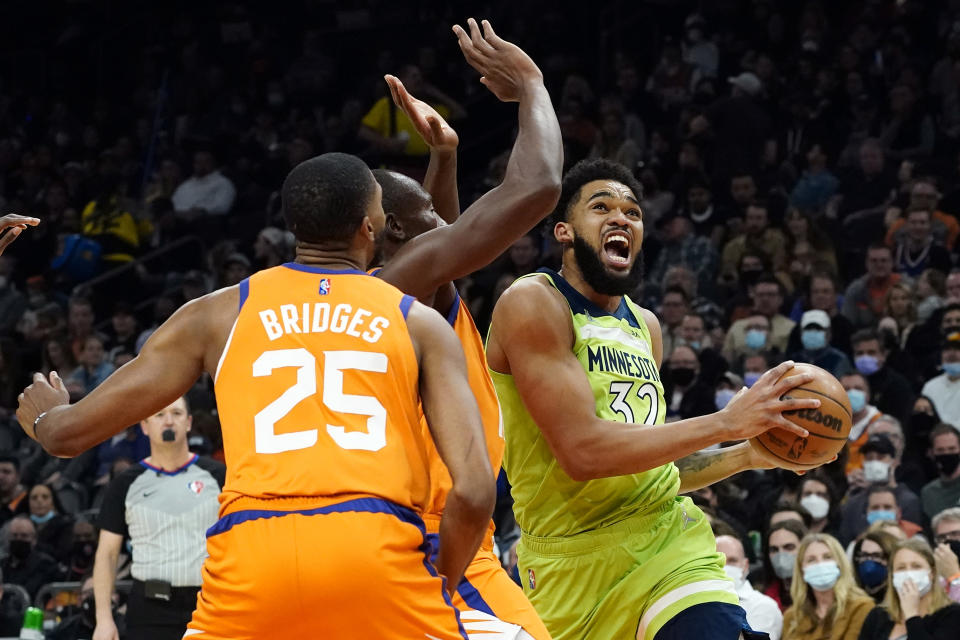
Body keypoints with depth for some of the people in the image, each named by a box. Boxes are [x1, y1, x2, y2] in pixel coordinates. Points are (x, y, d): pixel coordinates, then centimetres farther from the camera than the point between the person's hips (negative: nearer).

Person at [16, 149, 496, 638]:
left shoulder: (219, 313, 18)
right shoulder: (420, 324, 14)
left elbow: (69, 433, 21)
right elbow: (474, 490, 2)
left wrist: (43, 417, 46)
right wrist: (438, 587, 20)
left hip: (251, 550, 2)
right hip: (377, 547, -1)